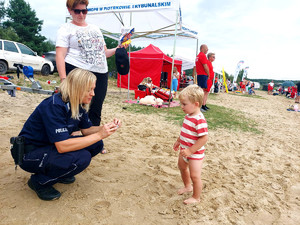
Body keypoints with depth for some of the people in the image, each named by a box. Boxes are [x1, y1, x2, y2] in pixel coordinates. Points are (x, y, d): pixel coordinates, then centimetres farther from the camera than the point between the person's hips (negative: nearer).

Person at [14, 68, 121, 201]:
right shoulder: (55, 105, -29)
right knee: (82, 157, -30)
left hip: (50, 146, 8)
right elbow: (62, 146, -34)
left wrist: (107, 127, -13)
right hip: (30, 153, -8)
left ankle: (60, 172, 9)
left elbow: (86, 130, 6)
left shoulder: (79, 105, -3)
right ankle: (39, 181, -6)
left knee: (96, 145, -7)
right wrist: (99, 135, -32)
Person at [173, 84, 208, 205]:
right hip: (185, 150, 10)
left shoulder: (199, 120, -30)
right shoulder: (188, 116, 0)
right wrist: (178, 141, 17)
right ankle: (187, 186, 53)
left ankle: (196, 197, 27)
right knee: (182, 166, 28)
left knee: (194, 175, 3)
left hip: (195, 153, -10)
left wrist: (190, 151, -29)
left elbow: (204, 138, -31)